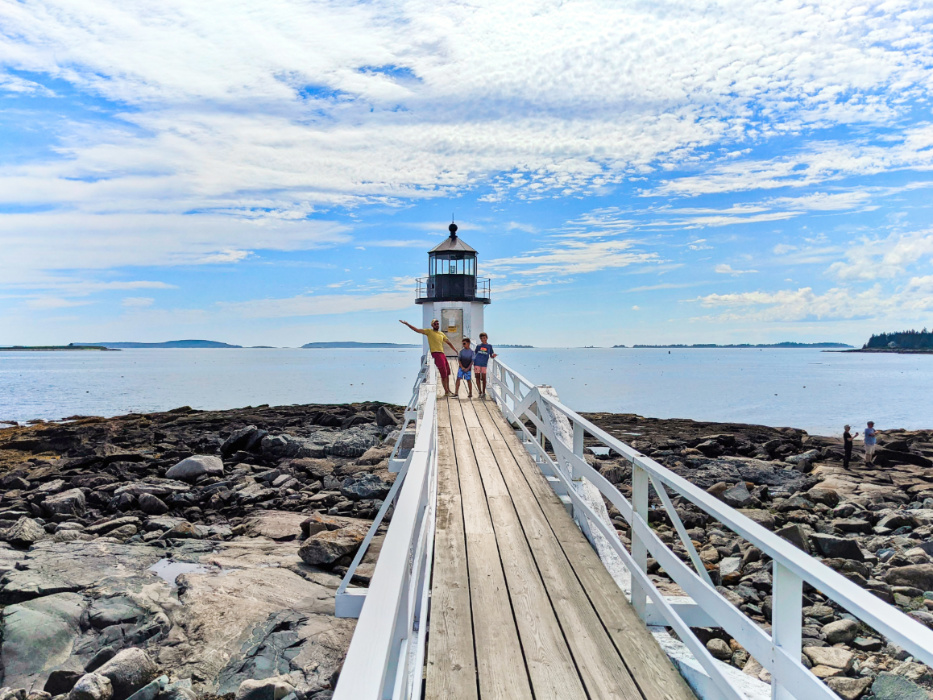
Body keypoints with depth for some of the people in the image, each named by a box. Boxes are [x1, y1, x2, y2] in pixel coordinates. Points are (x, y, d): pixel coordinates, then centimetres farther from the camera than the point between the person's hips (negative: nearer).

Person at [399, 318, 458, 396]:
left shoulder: (442, 334, 18)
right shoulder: (429, 331, 1)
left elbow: (448, 342, 27)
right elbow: (417, 330, -4)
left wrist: (456, 350, 28)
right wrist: (407, 324, -12)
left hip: (442, 354, 7)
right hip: (436, 354, -7)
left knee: (447, 373, 14)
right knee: (443, 374, -7)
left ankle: (448, 390, 28)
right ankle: (446, 391, 3)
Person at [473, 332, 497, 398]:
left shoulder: (489, 346, 9)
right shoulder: (478, 346, 10)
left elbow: (491, 355, 9)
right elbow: (475, 354, 15)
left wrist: (493, 355, -13)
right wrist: (473, 361, 6)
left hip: (484, 364, -1)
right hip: (477, 363, 1)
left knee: (483, 378, -1)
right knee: (478, 377, 0)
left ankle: (483, 393, 8)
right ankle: (480, 392, 7)